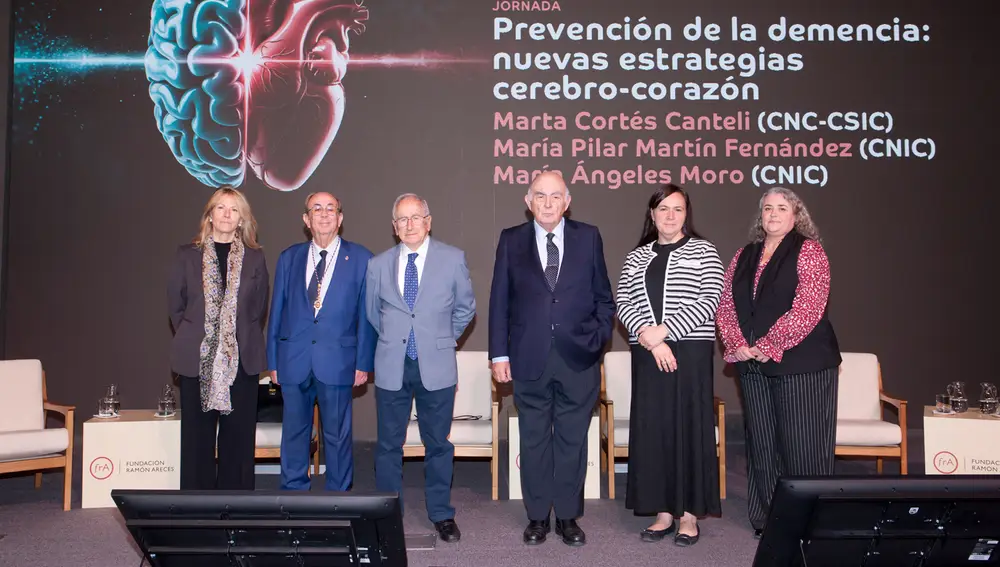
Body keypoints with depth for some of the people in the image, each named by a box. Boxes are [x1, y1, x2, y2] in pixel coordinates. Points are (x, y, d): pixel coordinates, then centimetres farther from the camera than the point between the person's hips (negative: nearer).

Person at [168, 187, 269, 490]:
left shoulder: (254, 258, 6)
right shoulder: (187, 256, 6)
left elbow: (259, 309, 9)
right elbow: (175, 305, 9)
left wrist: (245, 341, 4)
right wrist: (192, 340, 5)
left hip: (241, 360, 0)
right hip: (197, 360, 0)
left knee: (238, 434, 3)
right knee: (197, 435, 5)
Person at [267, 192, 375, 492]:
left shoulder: (360, 258, 1)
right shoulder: (289, 258, 9)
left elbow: (367, 315, 1)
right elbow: (277, 312, 10)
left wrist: (363, 362, -3)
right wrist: (273, 361, 7)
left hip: (337, 361, -2)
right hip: (293, 361, 3)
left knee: (337, 434, 6)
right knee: (294, 432, 11)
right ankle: (293, 492, 26)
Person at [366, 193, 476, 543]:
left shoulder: (453, 259, -1)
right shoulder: (378, 265, 4)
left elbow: (465, 307, 10)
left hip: (436, 367, -1)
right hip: (391, 367, 2)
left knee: (438, 444, 8)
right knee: (389, 444, 8)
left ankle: (441, 514, 22)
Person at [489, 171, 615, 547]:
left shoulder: (588, 237, 5)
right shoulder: (511, 240, 4)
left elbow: (603, 297, 9)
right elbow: (499, 301, 4)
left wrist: (599, 340, 1)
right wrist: (499, 353, 0)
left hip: (578, 359, 0)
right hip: (529, 360, 0)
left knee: (572, 441, 8)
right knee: (534, 441, 9)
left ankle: (568, 517, 21)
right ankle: (537, 517, 22)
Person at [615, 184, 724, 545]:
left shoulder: (703, 252, 4)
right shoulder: (637, 257, 13)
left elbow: (709, 302, -7)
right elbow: (623, 303, 3)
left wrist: (663, 331, -14)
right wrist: (648, 337, -13)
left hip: (691, 352, -3)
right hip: (647, 353, 3)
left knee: (690, 426, -1)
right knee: (652, 428, 3)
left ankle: (689, 514, 9)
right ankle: (663, 512, 14)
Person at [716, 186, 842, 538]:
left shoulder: (808, 251, -4)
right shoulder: (744, 256, 14)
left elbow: (807, 308, -15)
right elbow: (726, 305, 8)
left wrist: (767, 346, -16)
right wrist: (738, 345, -8)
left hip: (801, 363, -5)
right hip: (753, 365, 6)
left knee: (801, 444, 0)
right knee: (761, 444, 10)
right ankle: (766, 520, 22)